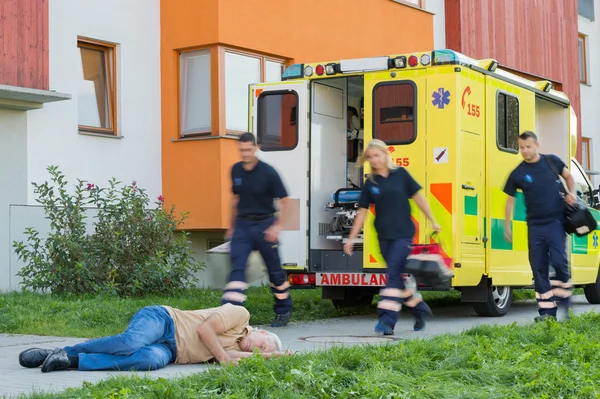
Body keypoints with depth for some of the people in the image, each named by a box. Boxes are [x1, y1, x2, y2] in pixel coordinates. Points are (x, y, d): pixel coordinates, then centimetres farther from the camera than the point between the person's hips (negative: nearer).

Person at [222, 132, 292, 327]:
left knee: (275, 270, 7)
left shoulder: (268, 172, -10)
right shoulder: (236, 170, 4)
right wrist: (232, 226, 19)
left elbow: (284, 201, -5)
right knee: (237, 267, -10)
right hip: (242, 224, 4)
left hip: (264, 224, -3)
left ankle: (284, 312, 24)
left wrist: (277, 226, -15)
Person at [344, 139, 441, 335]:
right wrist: (351, 238, 8)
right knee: (396, 277, 10)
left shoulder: (400, 174, -1)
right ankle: (420, 308, 28)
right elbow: (362, 212, 9)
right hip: (384, 236, 4)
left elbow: (418, 197, 4)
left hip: (403, 233, -4)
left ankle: (388, 318, -18)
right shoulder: (370, 183, 6)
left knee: (393, 273, -15)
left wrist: (433, 221, 3)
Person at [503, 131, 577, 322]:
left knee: (559, 260, -15)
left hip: (556, 221, -1)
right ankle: (547, 310, 8)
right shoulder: (518, 174, -1)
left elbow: (568, 176, 17)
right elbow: (510, 200, 6)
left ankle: (564, 295, 11)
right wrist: (507, 227, 4)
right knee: (538, 266, 1)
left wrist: (571, 193, -1)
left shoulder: (552, 161, 0)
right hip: (535, 225, 1)